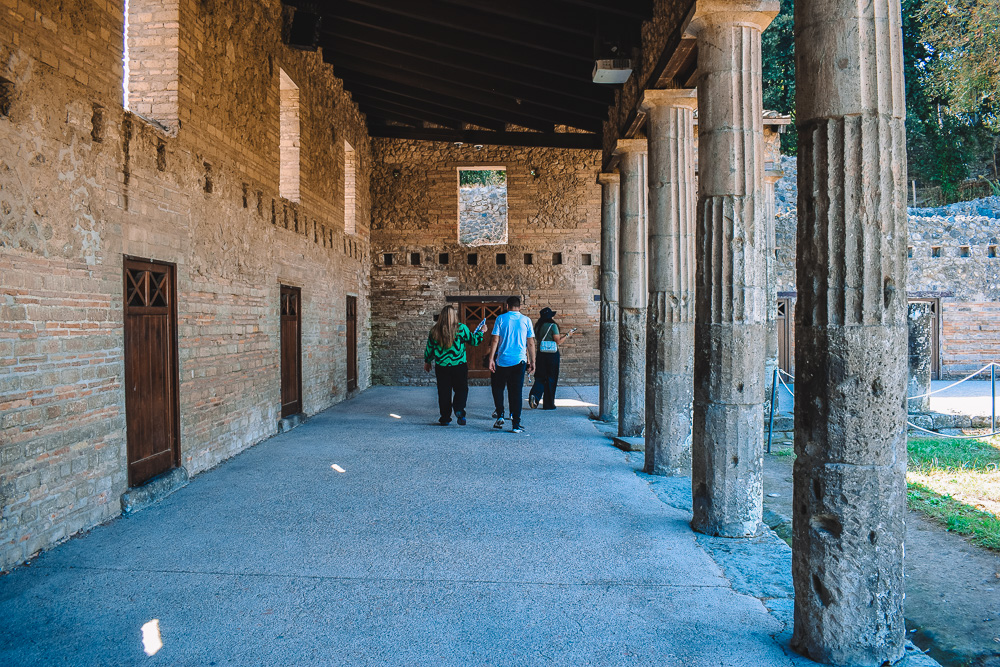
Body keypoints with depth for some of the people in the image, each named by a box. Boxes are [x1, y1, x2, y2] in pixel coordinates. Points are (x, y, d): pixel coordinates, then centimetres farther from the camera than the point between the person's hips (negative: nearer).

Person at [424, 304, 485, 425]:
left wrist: (427, 362, 23)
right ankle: (459, 410, -12)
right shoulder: (461, 328, -8)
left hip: (441, 366, 2)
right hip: (459, 365, -2)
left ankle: (445, 418, 15)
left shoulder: (435, 330, -1)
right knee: (461, 389, 10)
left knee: (444, 392, 11)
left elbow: (429, 348, 8)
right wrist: (481, 332, 22)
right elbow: (474, 340, 4)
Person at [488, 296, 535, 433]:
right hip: (519, 361, 1)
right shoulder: (526, 320, 3)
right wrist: (532, 361, 10)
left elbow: (495, 341, -5)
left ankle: (500, 416, 9)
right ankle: (516, 424, 1)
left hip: (502, 361, -1)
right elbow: (531, 343, 3)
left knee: (497, 388, 17)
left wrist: (491, 359, -3)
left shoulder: (501, 319, 0)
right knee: (516, 392, 3)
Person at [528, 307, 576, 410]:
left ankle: (534, 395, -13)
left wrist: (561, 335, 23)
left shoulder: (538, 326, 7)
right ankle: (548, 404, 11)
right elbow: (559, 342, -11)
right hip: (552, 355, -5)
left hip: (541, 354, 5)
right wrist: (567, 335, 5)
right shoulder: (552, 325, -11)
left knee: (540, 378, 12)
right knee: (551, 379, 5)